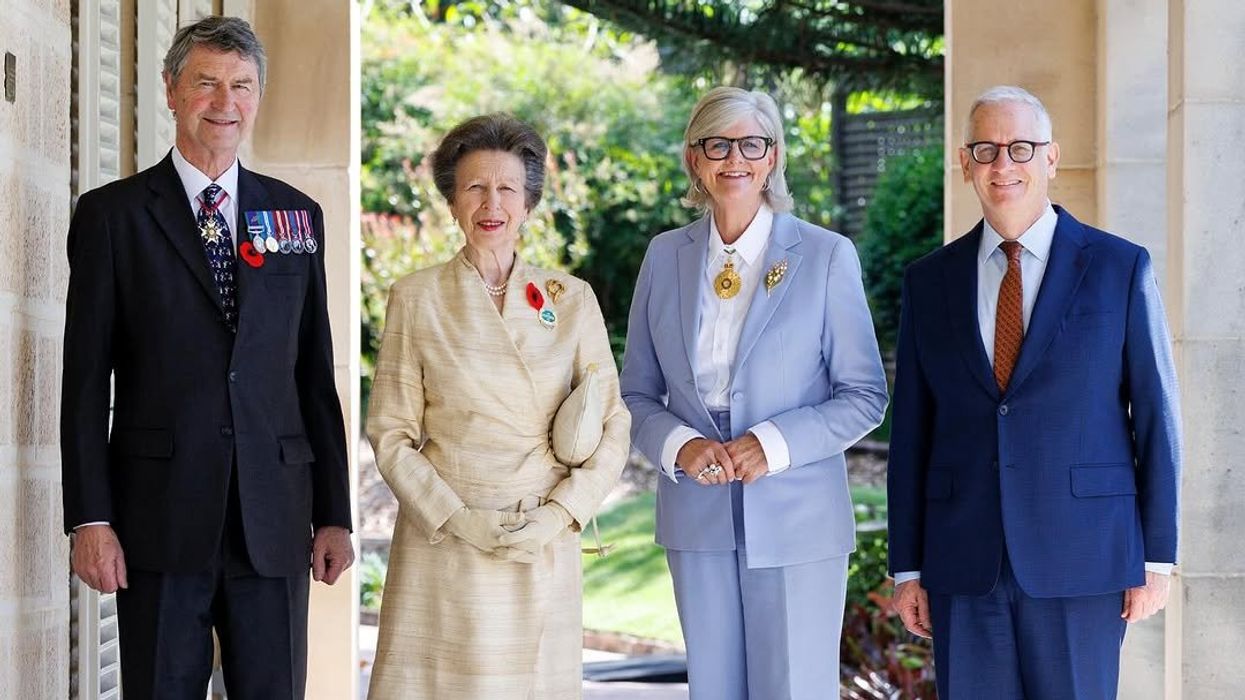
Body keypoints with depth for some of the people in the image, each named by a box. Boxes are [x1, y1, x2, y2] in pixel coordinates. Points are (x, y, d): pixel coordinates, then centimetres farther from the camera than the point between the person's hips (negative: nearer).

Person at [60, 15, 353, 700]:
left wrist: (333, 514, 7)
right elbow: (86, 378, 0)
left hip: (274, 525, 2)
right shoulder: (111, 214, 3)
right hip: (159, 518, -2)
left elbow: (316, 376, 11)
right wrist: (89, 518, -7)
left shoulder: (298, 215, 12)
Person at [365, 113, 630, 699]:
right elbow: (390, 433, 1)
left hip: (545, 551, 1)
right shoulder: (415, 298, 3)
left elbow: (613, 427, 5)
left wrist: (559, 516, -9)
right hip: (441, 543, -1)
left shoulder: (572, 299, 6)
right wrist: (455, 518, -11)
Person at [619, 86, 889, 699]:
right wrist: (679, 446, -11)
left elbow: (865, 396, -2)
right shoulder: (665, 256, 7)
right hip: (698, 521, 3)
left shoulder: (826, 256, -3)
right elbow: (637, 394, 10)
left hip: (797, 521, -3)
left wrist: (774, 444, -17)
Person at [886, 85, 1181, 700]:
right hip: (964, 563, 2)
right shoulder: (930, 281, 9)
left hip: (1082, 558, -2)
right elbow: (912, 430, 9)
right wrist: (907, 567, 6)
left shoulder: (1121, 268, 1)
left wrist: (1157, 559, -2)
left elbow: (1156, 416, 1)